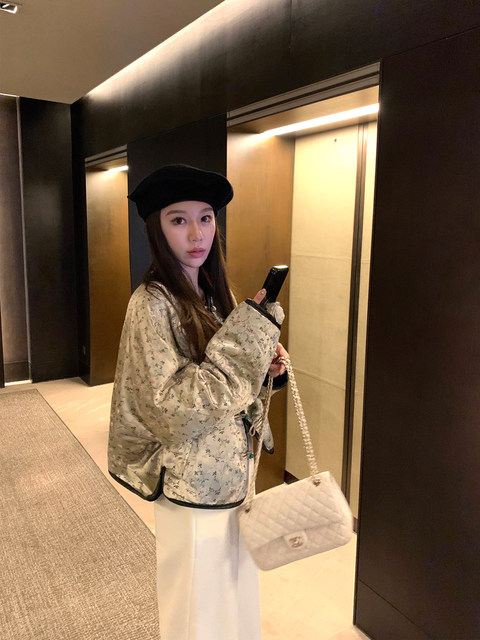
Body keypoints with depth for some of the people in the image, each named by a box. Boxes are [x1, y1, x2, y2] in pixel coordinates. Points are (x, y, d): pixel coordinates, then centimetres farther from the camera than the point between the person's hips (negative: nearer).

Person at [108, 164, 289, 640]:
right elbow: (174, 403, -24)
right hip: (194, 482, -7)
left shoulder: (212, 294, 4)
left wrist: (264, 368, -9)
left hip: (234, 471, 7)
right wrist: (250, 334, -26)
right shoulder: (152, 303, -19)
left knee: (237, 590, 24)